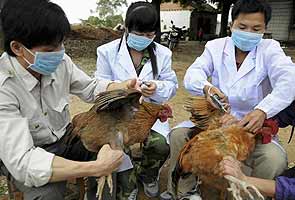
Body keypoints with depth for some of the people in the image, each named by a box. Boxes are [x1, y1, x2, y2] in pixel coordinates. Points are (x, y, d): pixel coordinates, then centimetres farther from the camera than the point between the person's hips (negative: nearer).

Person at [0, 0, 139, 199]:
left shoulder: (60, 61, -15)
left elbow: (91, 88, 2)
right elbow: (21, 161, -35)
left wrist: (124, 87, -19)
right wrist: (97, 168, -42)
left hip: (65, 138, 5)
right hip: (26, 157, -4)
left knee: (119, 152, -10)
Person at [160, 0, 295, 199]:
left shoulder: (270, 49, -3)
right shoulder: (215, 46, 2)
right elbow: (193, 74, -12)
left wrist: (262, 111, -40)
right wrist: (206, 87, -37)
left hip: (254, 125, -1)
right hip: (215, 119, 2)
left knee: (275, 159, -26)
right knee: (178, 135, -16)